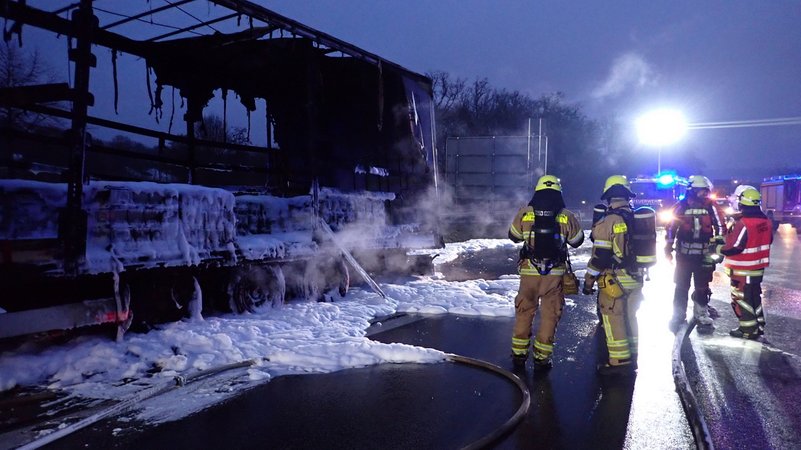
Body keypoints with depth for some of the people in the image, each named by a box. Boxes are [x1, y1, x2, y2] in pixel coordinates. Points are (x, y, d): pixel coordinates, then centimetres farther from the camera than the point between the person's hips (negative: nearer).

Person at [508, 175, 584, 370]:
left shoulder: (524, 213, -6)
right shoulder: (567, 216, -6)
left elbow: (514, 237, 8)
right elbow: (577, 241, 7)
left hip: (529, 271, 1)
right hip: (555, 273, -1)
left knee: (524, 311, 14)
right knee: (549, 314, 10)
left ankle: (519, 354, 21)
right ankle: (542, 357, 13)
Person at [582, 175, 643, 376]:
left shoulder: (607, 221, -15)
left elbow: (599, 256, -16)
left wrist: (589, 280, -7)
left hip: (614, 278, -7)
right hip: (635, 277, 7)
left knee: (613, 318, 2)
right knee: (630, 316, 18)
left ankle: (619, 361, 4)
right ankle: (632, 357, 27)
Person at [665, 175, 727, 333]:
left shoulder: (711, 206, -1)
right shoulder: (681, 206, -3)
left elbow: (720, 227, 3)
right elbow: (670, 227, 2)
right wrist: (668, 249, 1)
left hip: (704, 255, 1)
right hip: (684, 254, -1)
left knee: (702, 287, 9)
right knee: (681, 286, 6)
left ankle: (702, 316, 22)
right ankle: (678, 316, 17)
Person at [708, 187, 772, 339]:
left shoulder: (743, 223, -25)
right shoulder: (765, 220, 2)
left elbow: (733, 248, -25)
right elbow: (768, 240, 16)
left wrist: (716, 248, -10)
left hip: (743, 270, -8)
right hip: (758, 267, 8)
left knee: (741, 298, 4)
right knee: (755, 296, 21)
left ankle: (748, 330, 10)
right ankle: (758, 326, 30)